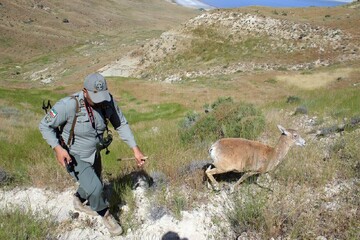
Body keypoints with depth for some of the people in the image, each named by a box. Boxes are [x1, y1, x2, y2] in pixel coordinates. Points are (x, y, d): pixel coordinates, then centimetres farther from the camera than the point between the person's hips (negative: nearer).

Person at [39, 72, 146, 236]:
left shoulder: (108, 100, -22)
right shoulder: (69, 105, -34)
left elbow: (121, 124, -11)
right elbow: (44, 126, -19)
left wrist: (135, 149, -17)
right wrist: (58, 148, -31)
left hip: (93, 152, 5)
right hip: (73, 155, -5)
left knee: (94, 185, 25)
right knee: (95, 188, -16)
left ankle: (80, 201, 60)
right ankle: (105, 214, 18)